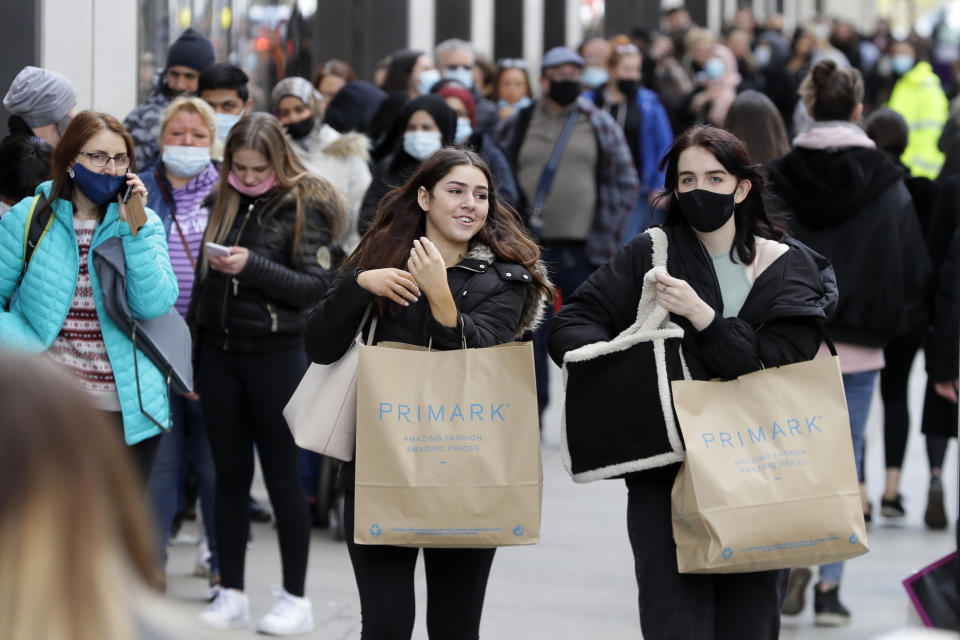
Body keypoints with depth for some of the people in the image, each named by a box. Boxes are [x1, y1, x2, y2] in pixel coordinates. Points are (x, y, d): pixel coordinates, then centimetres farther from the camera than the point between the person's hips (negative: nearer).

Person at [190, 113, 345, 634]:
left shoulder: (303, 206, -6)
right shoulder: (223, 202, 9)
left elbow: (315, 287, -12)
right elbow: (203, 280, 15)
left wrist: (253, 265, -21)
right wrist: (192, 351, 13)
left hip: (276, 353, -5)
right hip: (219, 351, 5)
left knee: (282, 478, 0)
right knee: (230, 475, 8)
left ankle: (295, 600, 7)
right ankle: (230, 593, 14)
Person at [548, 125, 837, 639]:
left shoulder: (788, 269, 4)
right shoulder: (649, 255, 5)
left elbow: (779, 367, -9)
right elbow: (569, 327, 2)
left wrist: (701, 316, -16)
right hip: (664, 478, -1)